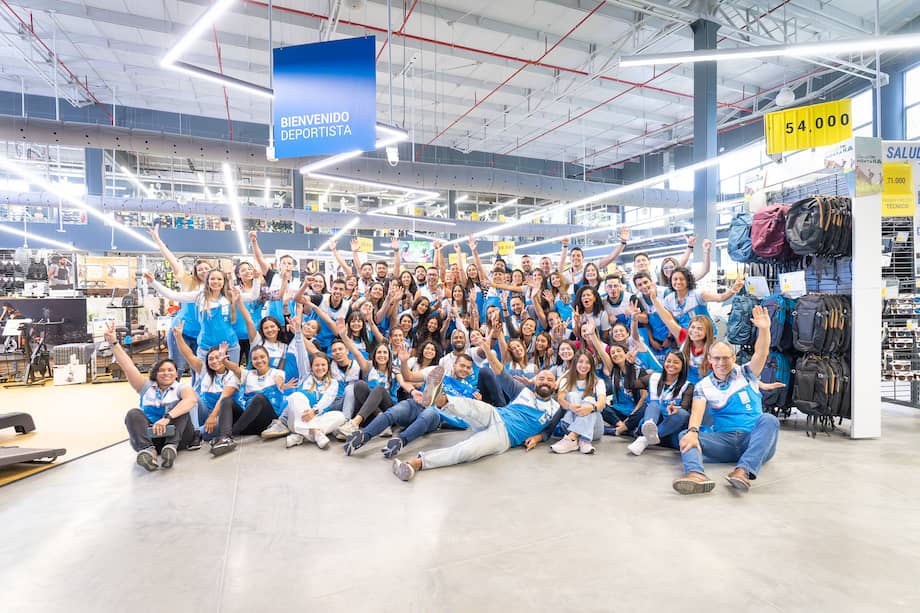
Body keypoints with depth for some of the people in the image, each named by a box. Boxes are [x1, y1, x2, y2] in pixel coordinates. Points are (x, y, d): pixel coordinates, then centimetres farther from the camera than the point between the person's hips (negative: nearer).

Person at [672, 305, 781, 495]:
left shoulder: (746, 374, 12)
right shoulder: (703, 386, 10)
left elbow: (761, 353, -6)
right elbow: (697, 411, -9)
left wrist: (764, 329, -25)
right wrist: (693, 432, -30)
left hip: (753, 438, 0)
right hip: (724, 439, 0)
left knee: (769, 419, -31)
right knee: (685, 436, -25)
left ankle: (743, 471, -48)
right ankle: (696, 475, -56)